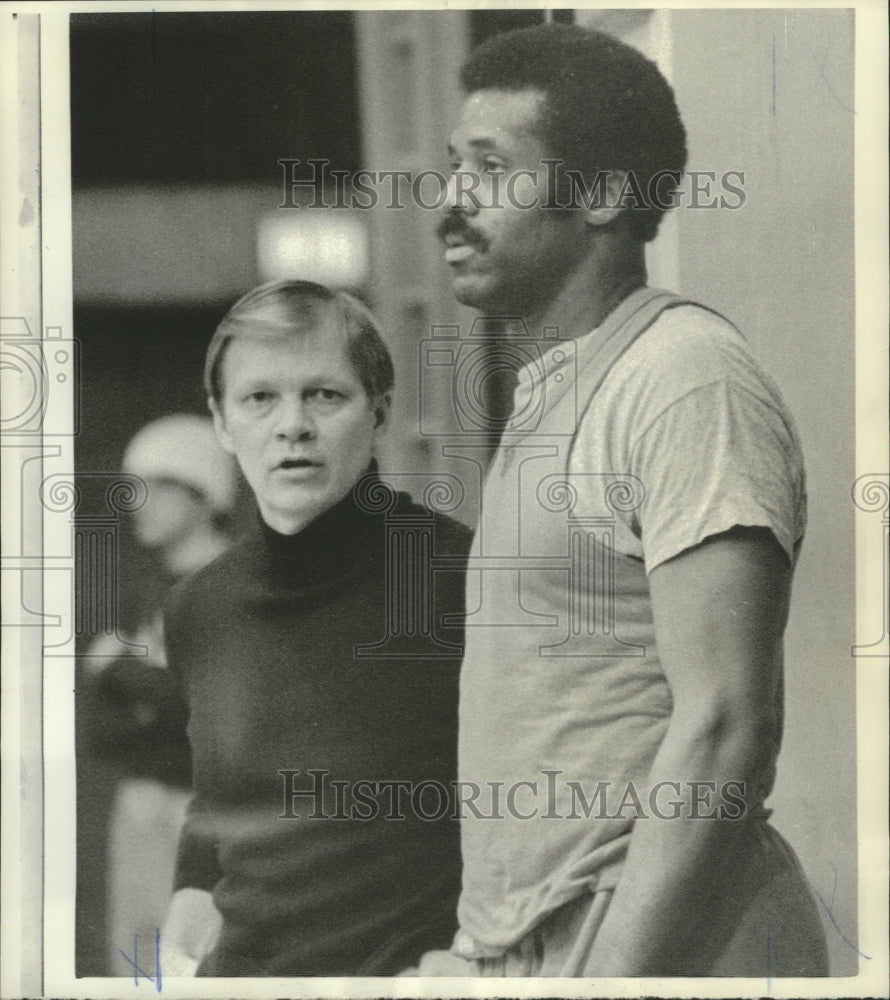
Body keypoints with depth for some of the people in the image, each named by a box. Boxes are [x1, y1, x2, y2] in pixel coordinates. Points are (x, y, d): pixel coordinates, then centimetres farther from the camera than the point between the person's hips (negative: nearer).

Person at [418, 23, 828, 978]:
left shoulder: (687, 379, -12)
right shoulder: (548, 395, 17)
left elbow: (724, 731, -20)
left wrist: (620, 972, -24)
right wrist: (478, 951, 17)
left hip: (660, 946, -9)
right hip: (517, 954, 9)